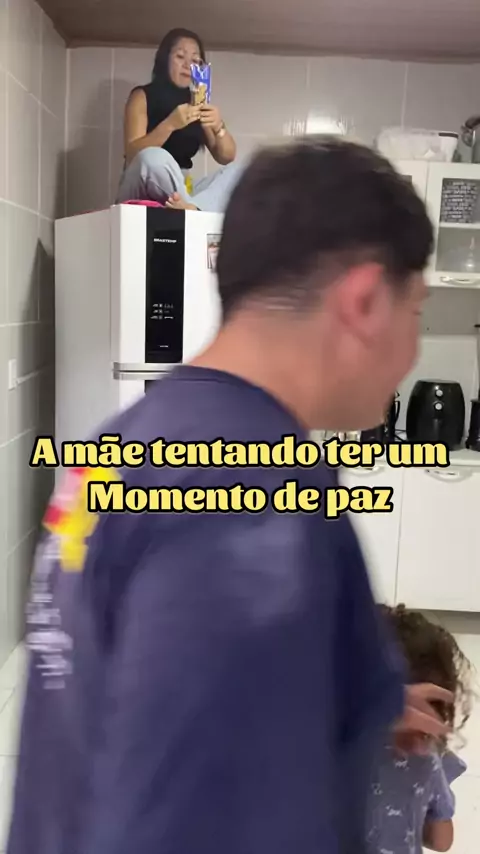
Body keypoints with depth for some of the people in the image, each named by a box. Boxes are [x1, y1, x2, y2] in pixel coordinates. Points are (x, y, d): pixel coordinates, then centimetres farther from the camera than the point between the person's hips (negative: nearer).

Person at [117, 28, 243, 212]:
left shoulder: (197, 103, 12)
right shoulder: (142, 96, 1)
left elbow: (227, 158, 5)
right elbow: (132, 154, -13)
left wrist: (219, 127, -16)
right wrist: (169, 125, -27)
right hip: (141, 198, -5)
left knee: (238, 170, -16)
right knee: (153, 157, -35)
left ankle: (194, 208, -42)